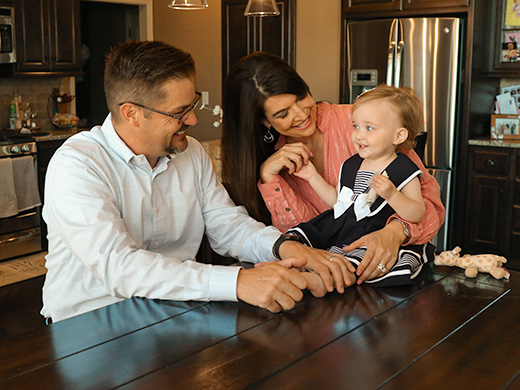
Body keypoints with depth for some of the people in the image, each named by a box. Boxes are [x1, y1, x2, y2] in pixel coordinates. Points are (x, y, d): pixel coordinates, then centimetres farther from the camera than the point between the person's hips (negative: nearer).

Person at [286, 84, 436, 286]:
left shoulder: (404, 171, -3)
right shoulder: (351, 165, 15)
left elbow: (418, 215, -10)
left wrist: (391, 195, -25)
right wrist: (314, 177, 19)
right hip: (338, 228, 7)